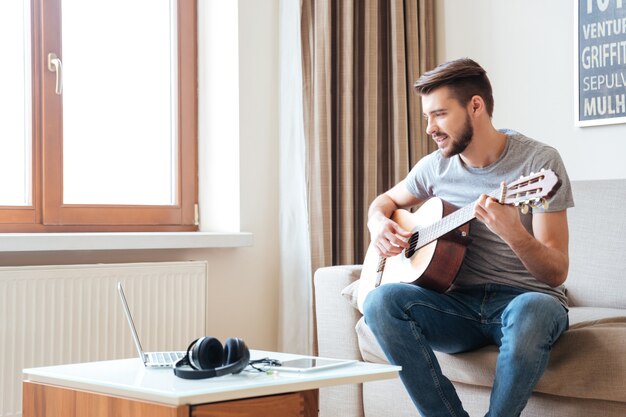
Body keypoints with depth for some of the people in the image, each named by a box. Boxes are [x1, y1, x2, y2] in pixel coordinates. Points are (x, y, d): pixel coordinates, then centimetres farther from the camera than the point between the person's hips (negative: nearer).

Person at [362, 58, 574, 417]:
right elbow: (386, 200, 25)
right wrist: (379, 223, 1)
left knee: (531, 312, -39)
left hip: (525, 298, -4)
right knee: (382, 301, -24)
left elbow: (557, 273, -14)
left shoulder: (539, 161, -9)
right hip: (461, 304, 4)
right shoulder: (436, 166, 5)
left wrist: (513, 232, -34)